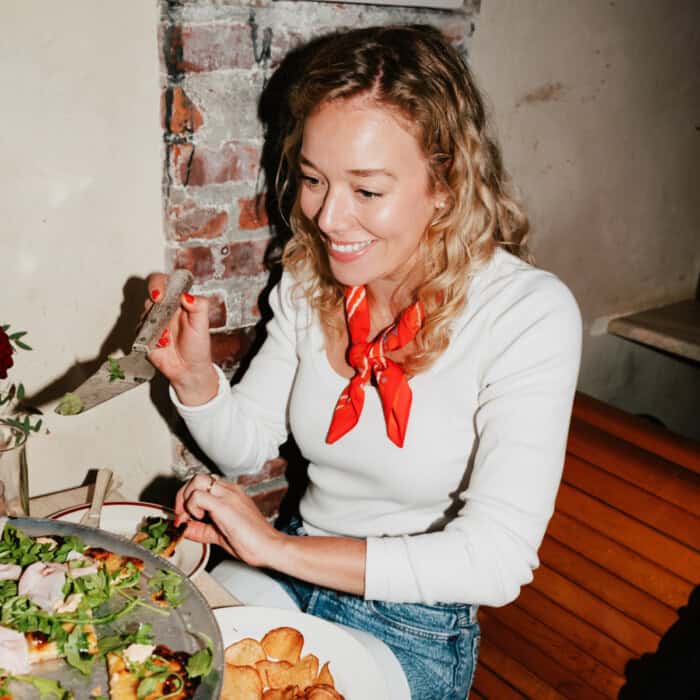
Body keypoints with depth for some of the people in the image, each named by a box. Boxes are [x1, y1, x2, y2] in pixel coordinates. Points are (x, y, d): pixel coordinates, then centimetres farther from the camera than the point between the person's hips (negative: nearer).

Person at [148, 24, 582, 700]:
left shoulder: (529, 314, -23)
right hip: (285, 580, 5)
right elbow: (247, 446, 4)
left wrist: (278, 547, -26)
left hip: (412, 630, -4)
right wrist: (194, 376, -17)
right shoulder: (309, 279, -5)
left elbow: (498, 559, -27)